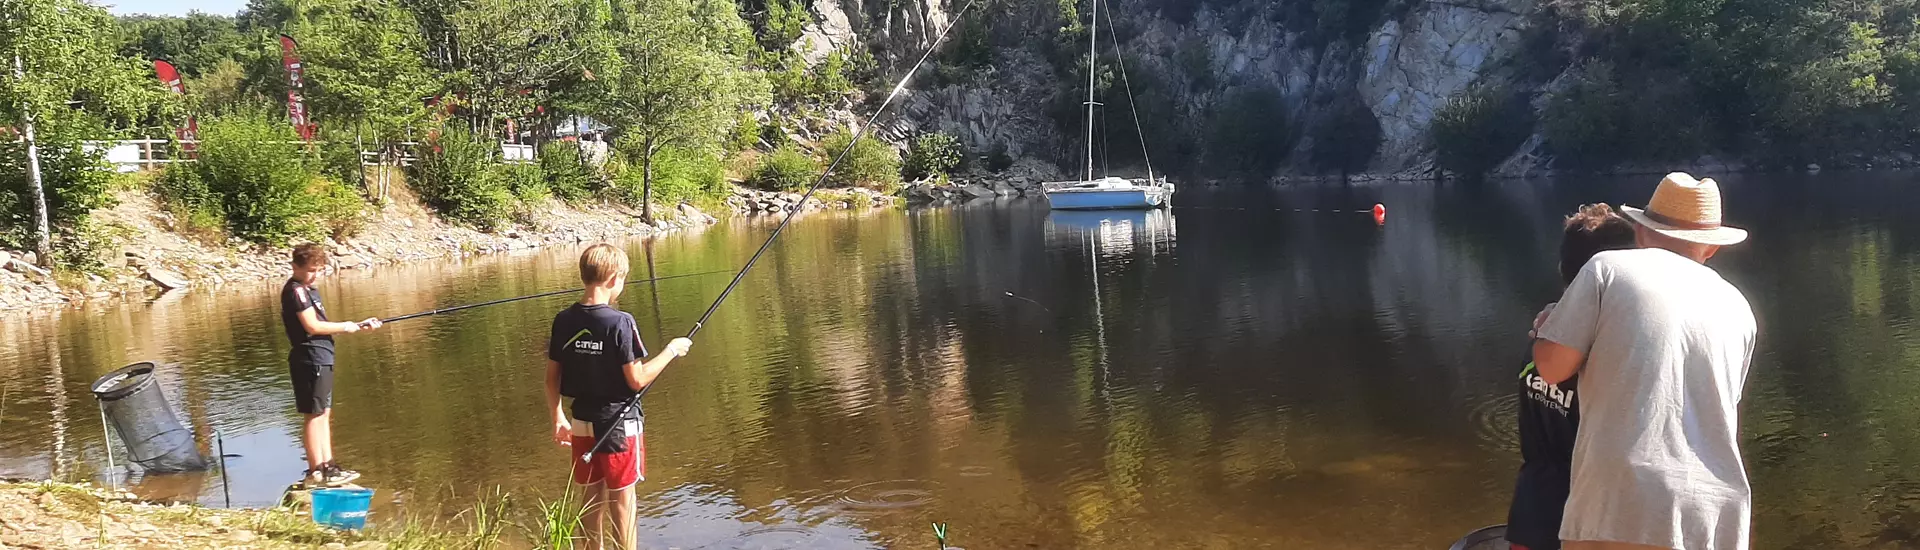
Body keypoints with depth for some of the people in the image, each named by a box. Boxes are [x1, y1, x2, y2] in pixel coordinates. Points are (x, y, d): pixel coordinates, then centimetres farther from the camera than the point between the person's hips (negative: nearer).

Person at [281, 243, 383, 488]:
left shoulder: (308, 290, 18)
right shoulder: (295, 290, -13)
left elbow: (320, 326, 19)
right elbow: (312, 326, -20)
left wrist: (359, 326, 11)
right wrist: (346, 327, -10)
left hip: (321, 359, 10)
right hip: (310, 359, -10)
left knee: (324, 413, 13)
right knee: (315, 415, -7)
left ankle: (328, 466, 18)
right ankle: (315, 472, -4)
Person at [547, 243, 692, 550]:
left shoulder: (564, 320, -2)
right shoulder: (619, 322, -18)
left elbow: (552, 377, 3)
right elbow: (637, 380, -16)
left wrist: (558, 419, 12)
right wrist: (671, 351, -6)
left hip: (583, 423, 5)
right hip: (619, 424, -5)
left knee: (593, 497, 15)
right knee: (621, 499, 5)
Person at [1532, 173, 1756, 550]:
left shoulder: (1608, 268, 4)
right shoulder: (1737, 307, 19)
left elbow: (1552, 367, -1)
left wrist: (1548, 330, 21)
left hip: (1622, 507, -4)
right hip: (1717, 516, 5)